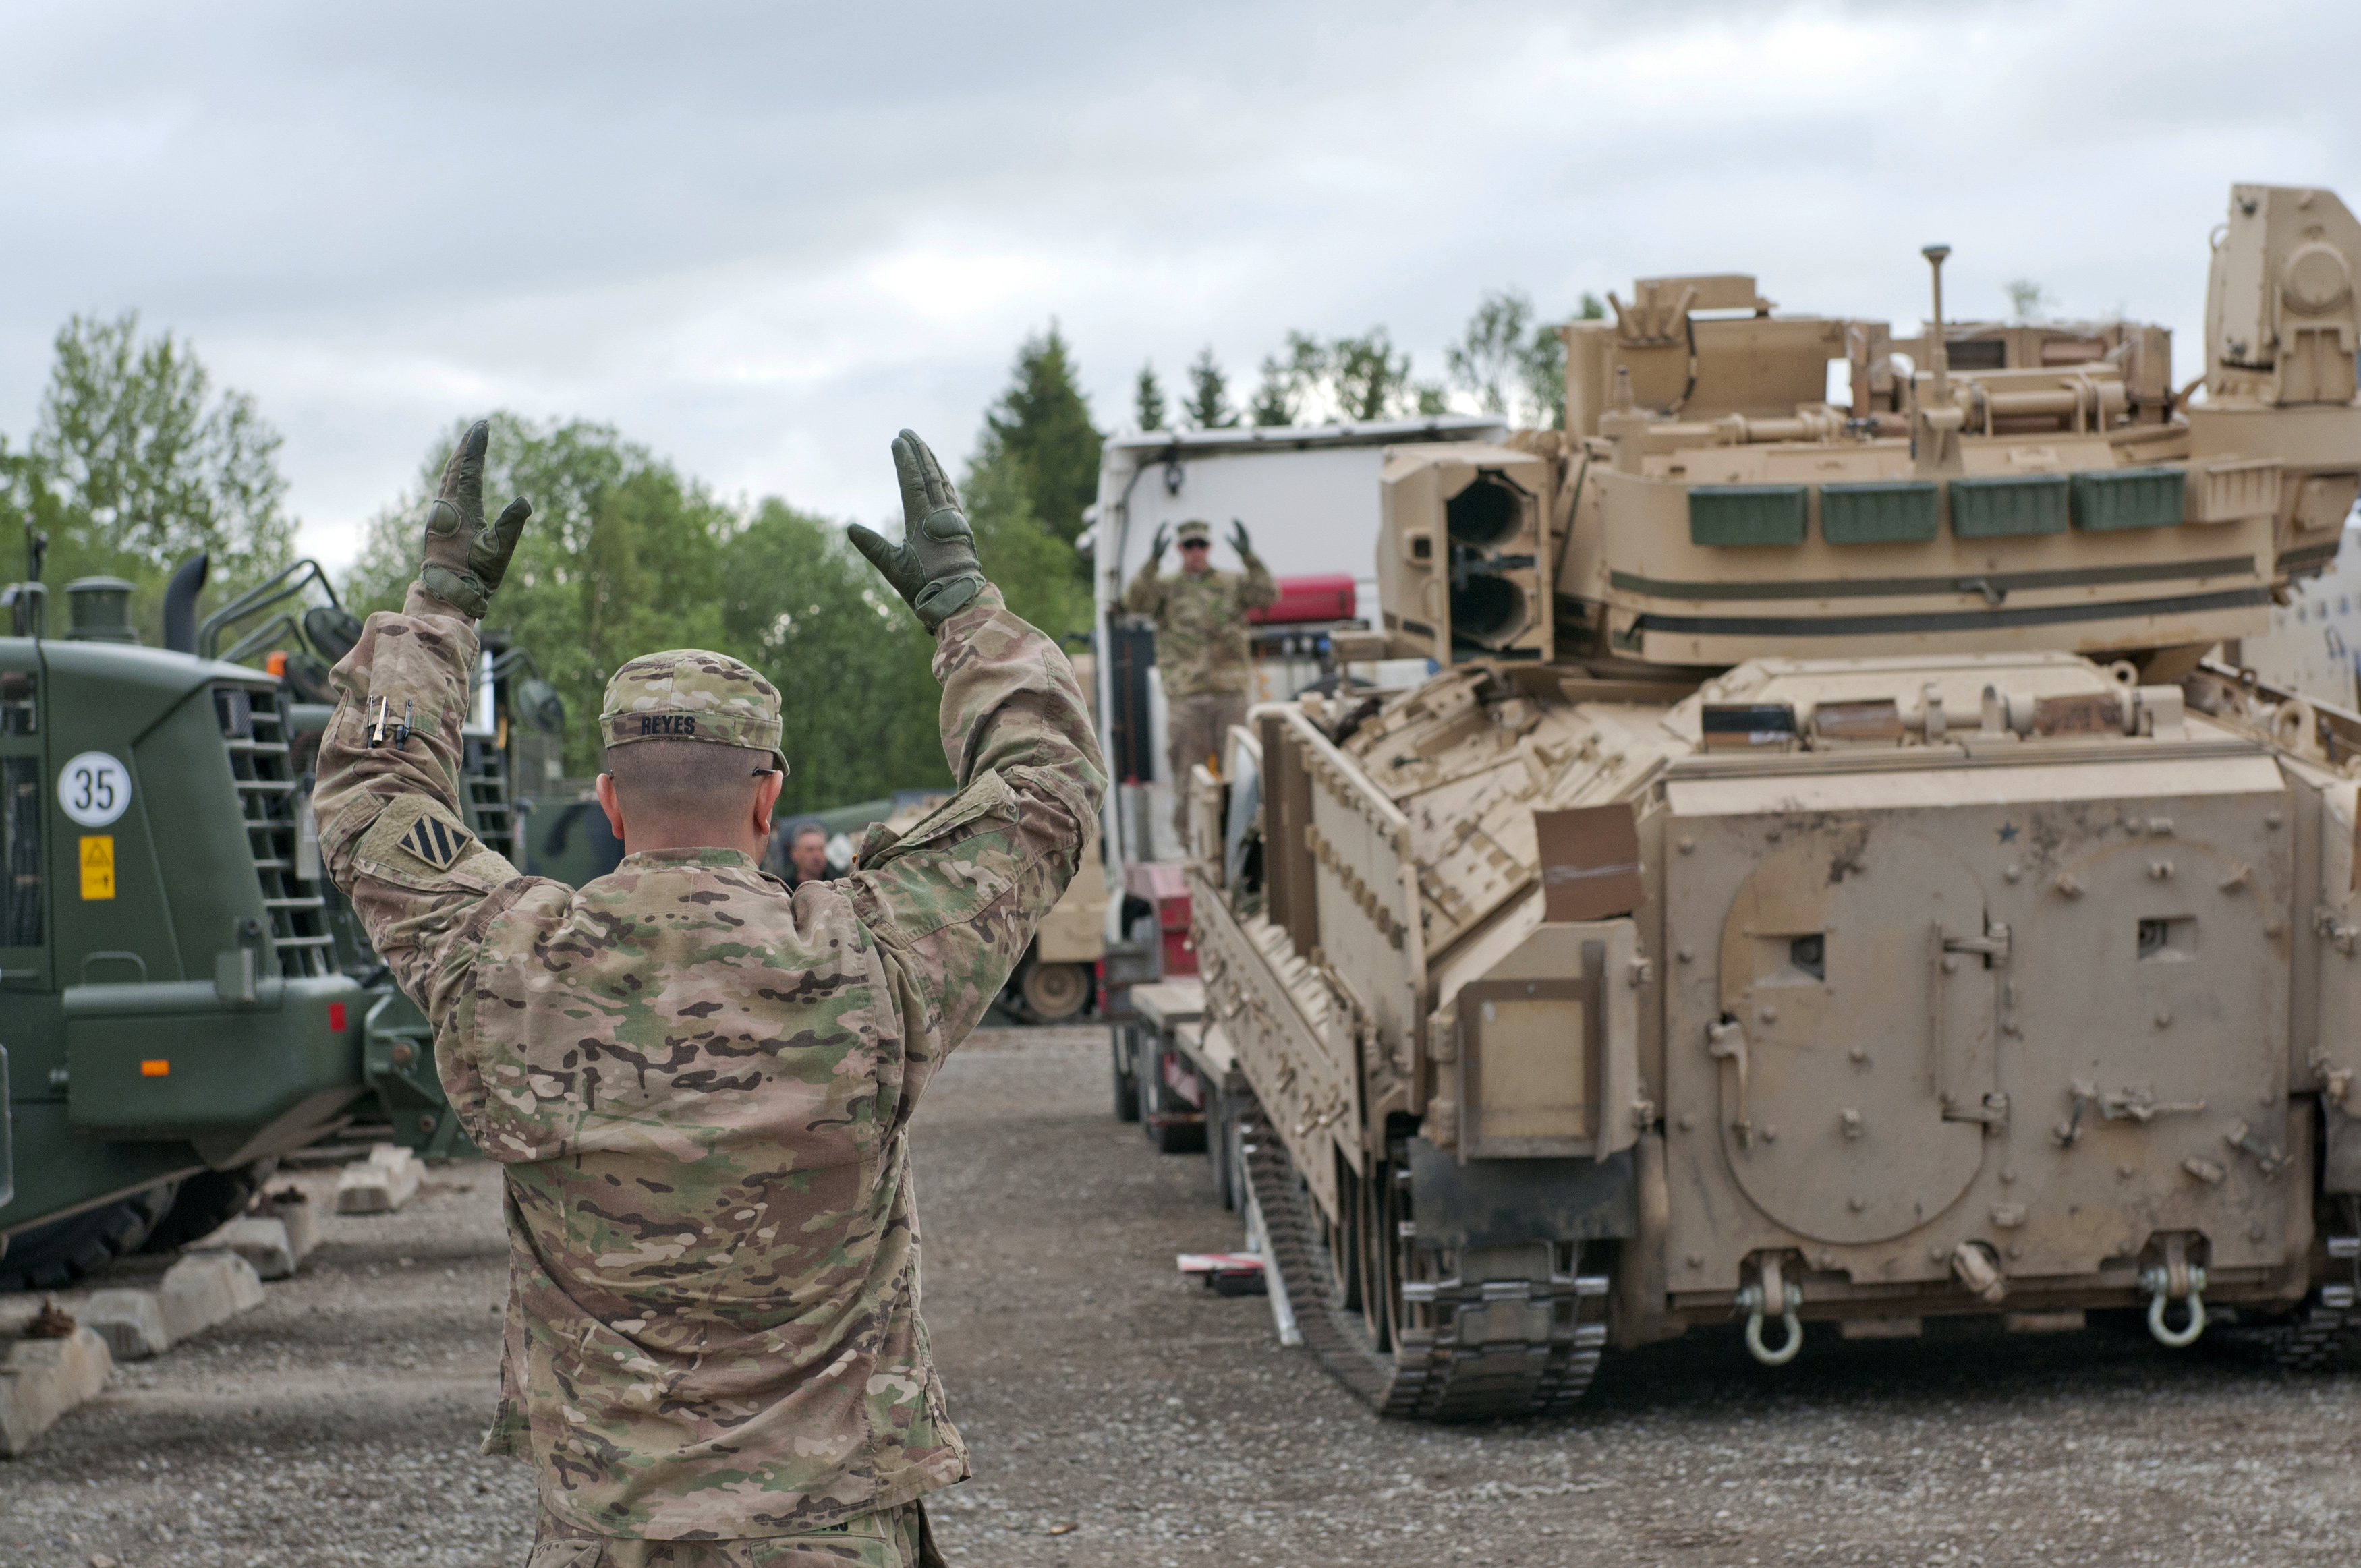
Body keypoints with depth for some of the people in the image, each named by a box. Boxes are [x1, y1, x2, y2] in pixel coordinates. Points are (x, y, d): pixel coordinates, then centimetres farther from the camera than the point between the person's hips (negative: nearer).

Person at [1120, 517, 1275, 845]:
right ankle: (1190, 840, 3)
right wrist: (1153, 562, -22)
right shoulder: (1166, 588, 8)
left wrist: (1248, 557, -18)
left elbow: (1267, 593, -4)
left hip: (1230, 691, 1)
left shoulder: (1233, 584, 11)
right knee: (1188, 770, -1)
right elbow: (1135, 601, -9)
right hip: (1185, 694, -1)